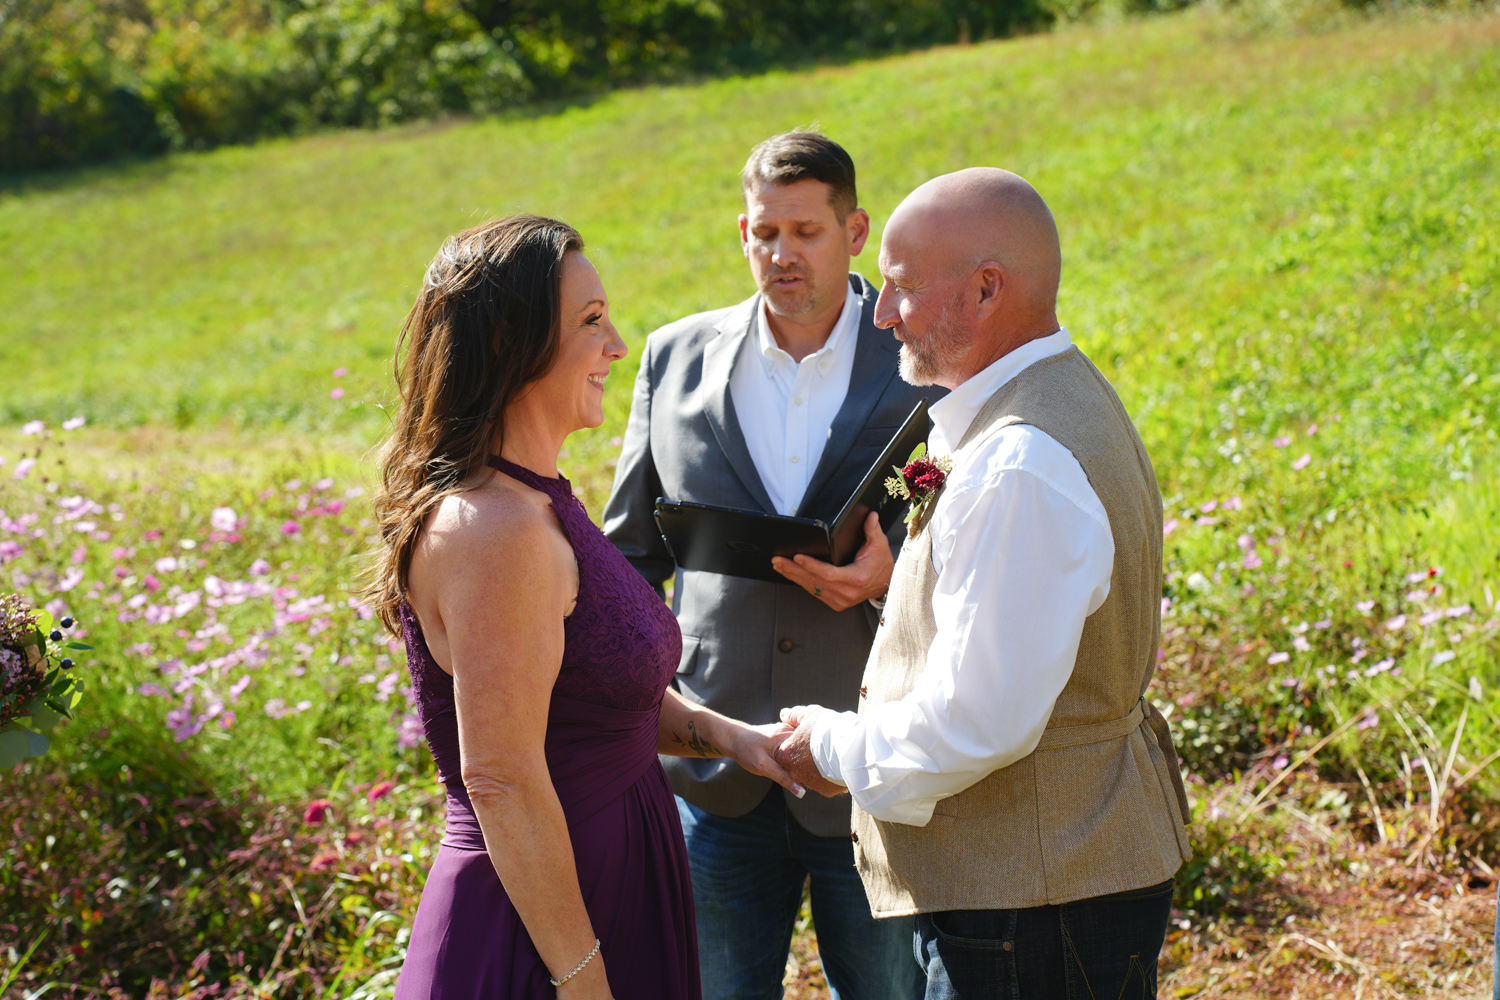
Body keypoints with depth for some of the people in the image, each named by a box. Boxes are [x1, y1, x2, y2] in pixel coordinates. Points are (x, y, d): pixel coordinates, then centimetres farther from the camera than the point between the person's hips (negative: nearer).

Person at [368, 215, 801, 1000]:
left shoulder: (538, 501, 7)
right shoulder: (494, 528, -24)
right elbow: (501, 781, -25)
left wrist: (723, 735, 4)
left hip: (608, 892, 10)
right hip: (534, 932, -10)